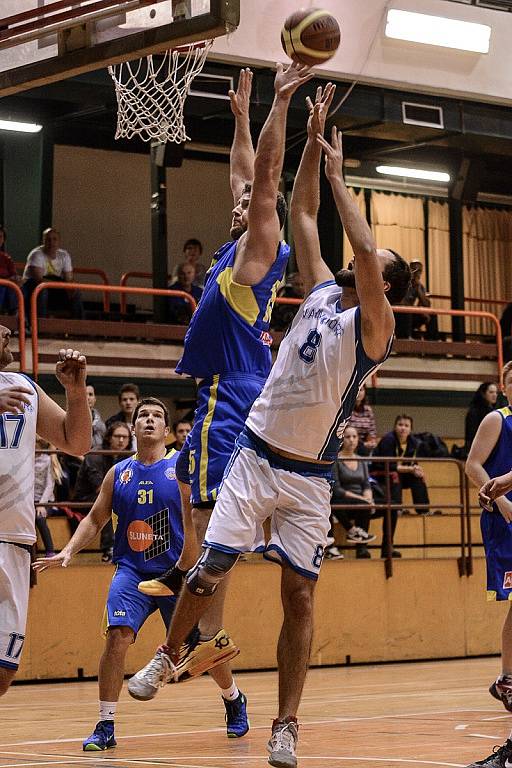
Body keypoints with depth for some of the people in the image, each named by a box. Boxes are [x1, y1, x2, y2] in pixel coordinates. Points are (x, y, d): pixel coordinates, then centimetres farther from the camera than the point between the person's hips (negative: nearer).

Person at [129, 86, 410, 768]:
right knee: (210, 569, -1)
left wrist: (338, 174, -17)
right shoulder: (321, 291, 9)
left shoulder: (374, 325, -6)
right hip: (254, 456, 4)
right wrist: (314, 141, 5)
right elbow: (301, 214, 12)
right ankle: (170, 656, 24)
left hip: (308, 477, -4)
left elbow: (365, 253, -23)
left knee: (299, 596, -3)